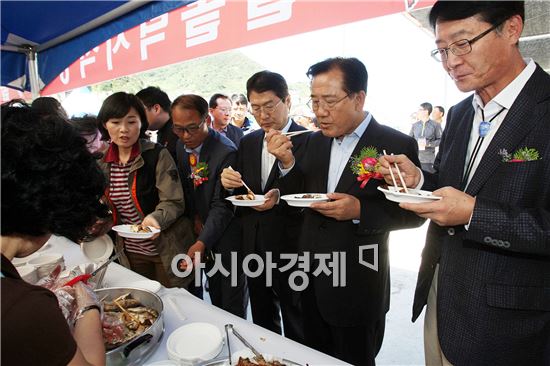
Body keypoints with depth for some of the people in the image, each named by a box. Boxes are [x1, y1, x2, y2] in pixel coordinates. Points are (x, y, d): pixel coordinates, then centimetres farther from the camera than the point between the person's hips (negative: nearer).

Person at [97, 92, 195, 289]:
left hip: (166, 250, -4)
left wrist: (155, 218, -34)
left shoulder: (158, 155, -13)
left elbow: (174, 202, -17)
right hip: (131, 253, 5)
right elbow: (106, 206, 15)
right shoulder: (102, 163, 2)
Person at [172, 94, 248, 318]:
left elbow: (222, 205, -25)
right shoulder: (181, 146, -1)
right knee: (215, 293, 23)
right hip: (203, 229, 7)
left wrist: (201, 243, -32)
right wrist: (195, 216, -4)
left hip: (226, 233, -7)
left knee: (233, 302, 7)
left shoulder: (226, 152, -24)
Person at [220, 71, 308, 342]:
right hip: (255, 251, 6)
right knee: (262, 327, 25)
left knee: (297, 333, 16)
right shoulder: (248, 142, 6)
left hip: (291, 254, -5)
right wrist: (229, 183, -12)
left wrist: (281, 198, -30)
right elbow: (241, 195, 9)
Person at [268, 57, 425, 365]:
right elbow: (300, 199, 6)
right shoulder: (316, 141, 2)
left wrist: (360, 210, -26)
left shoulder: (396, 145, -15)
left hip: (358, 290, -5)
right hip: (313, 283, 5)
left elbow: (413, 213, -10)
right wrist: (287, 162, -12)